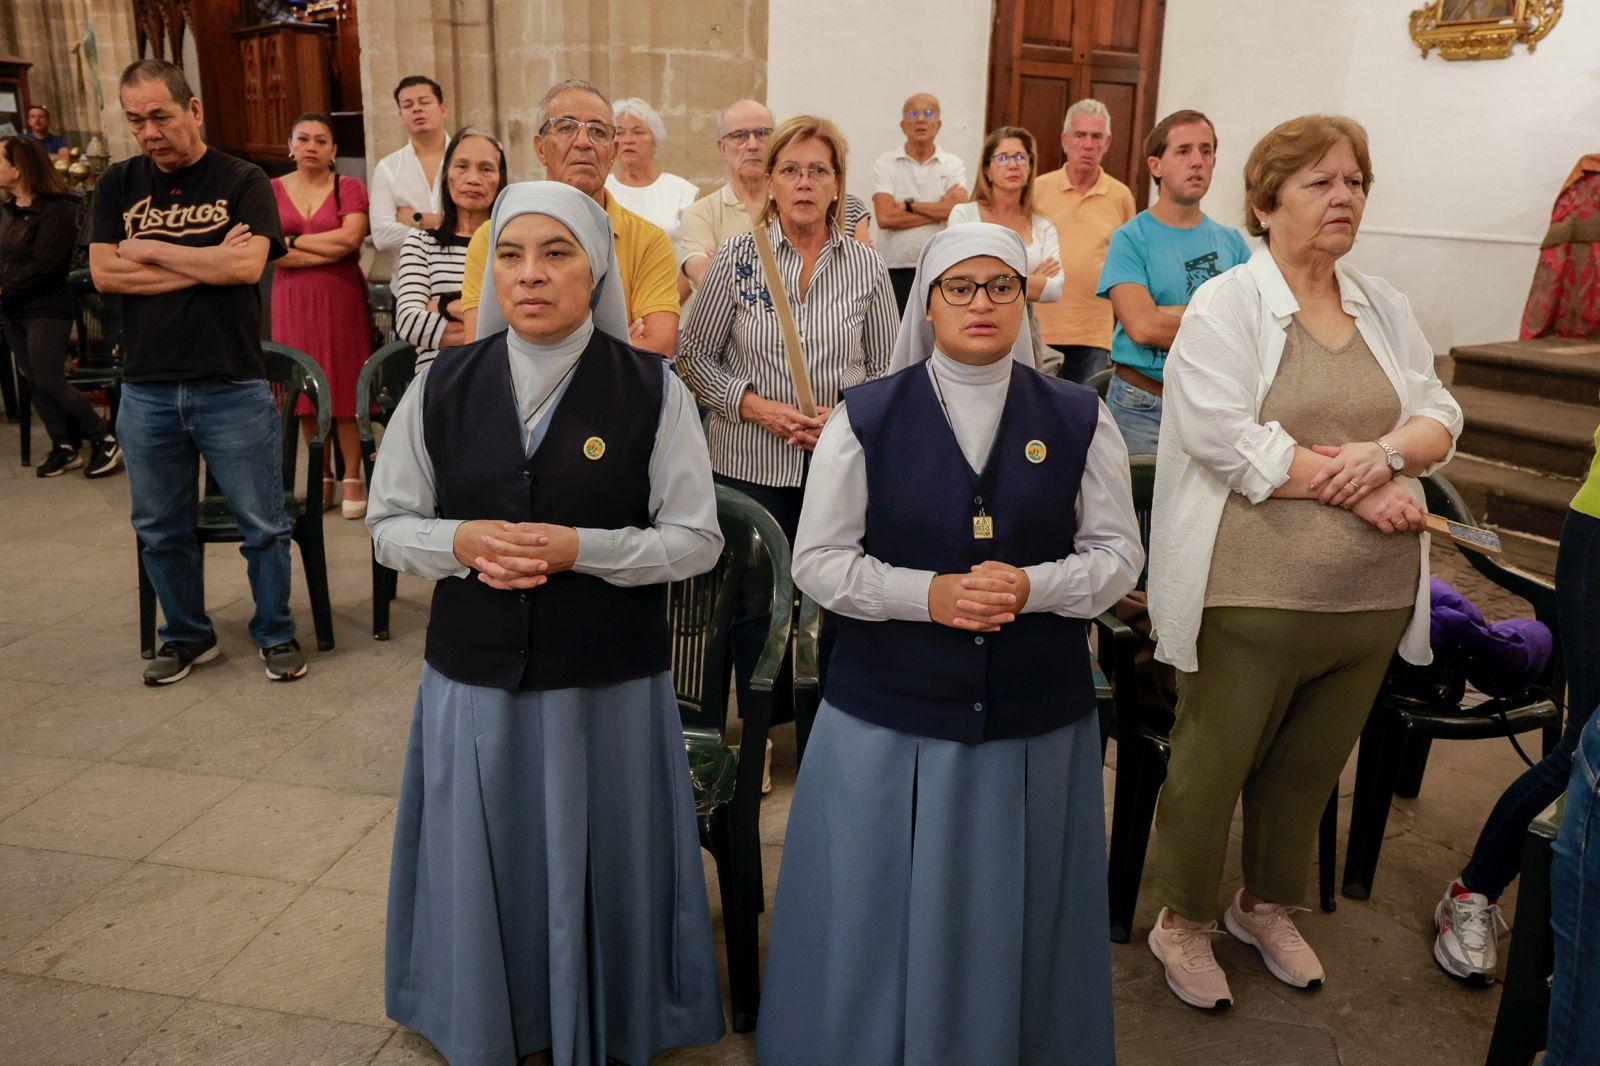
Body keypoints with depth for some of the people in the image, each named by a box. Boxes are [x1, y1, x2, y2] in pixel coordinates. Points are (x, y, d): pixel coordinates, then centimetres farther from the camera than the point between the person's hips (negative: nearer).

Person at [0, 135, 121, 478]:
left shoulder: (55, 211, -14)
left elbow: (43, 266, -20)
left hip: (46, 311, -8)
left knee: (50, 383, -8)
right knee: (34, 382, 9)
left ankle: (105, 441, 4)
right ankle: (64, 448, 16)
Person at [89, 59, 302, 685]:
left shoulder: (242, 182, 0)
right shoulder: (118, 185, 9)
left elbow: (247, 265, -16)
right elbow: (104, 273, -3)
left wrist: (150, 250, -6)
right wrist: (205, 265, -10)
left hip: (233, 387, -3)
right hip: (146, 390, 4)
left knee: (263, 525, 4)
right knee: (160, 529, 13)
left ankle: (274, 633, 22)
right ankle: (187, 635, 31)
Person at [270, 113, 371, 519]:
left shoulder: (350, 188, 3)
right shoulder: (272, 190, 8)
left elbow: (351, 238, -13)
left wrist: (295, 240, -6)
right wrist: (330, 250, -10)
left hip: (341, 299, -2)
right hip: (293, 300, 2)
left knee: (345, 390, -4)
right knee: (307, 391, 4)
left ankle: (352, 480, 2)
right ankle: (322, 477, 13)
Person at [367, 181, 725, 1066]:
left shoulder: (651, 390, -8)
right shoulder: (442, 385, -1)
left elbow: (697, 539, -6)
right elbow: (389, 524, 6)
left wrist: (577, 548, -19)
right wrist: (462, 542, -15)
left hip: (609, 684, -2)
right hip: (474, 679, 2)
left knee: (596, 870, 13)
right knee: (484, 870, 17)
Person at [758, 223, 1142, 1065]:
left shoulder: (1078, 419, 2)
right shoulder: (865, 418, -2)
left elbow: (1118, 553, 3)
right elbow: (818, 561, -4)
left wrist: (1031, 587, -16)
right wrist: (929, 593, -18)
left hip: (1039, 715, 2)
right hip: (889, 713, -1)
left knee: (1014, 921, 14)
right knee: (880, 919, 11)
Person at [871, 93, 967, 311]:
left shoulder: (954, 165, 6)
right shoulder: (885, 164, 2)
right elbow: (884, 217, -12)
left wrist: (909, 205, -10)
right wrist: (940, 210, -7)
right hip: (894, 270, -1)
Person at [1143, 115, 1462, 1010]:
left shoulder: (1385, 306, 11)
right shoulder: (1225, 307, -7)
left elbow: (1440, 418, 9)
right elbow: (1231, 443, -18)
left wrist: (1386, 451, -14)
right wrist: (1363, 491, -16)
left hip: (1372, 595, 6)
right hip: (1254, 592, -6)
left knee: (1310, 767, 19)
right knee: (1214, 766, 8)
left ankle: (1268, 907, 41)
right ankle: (1184, 923, 29)